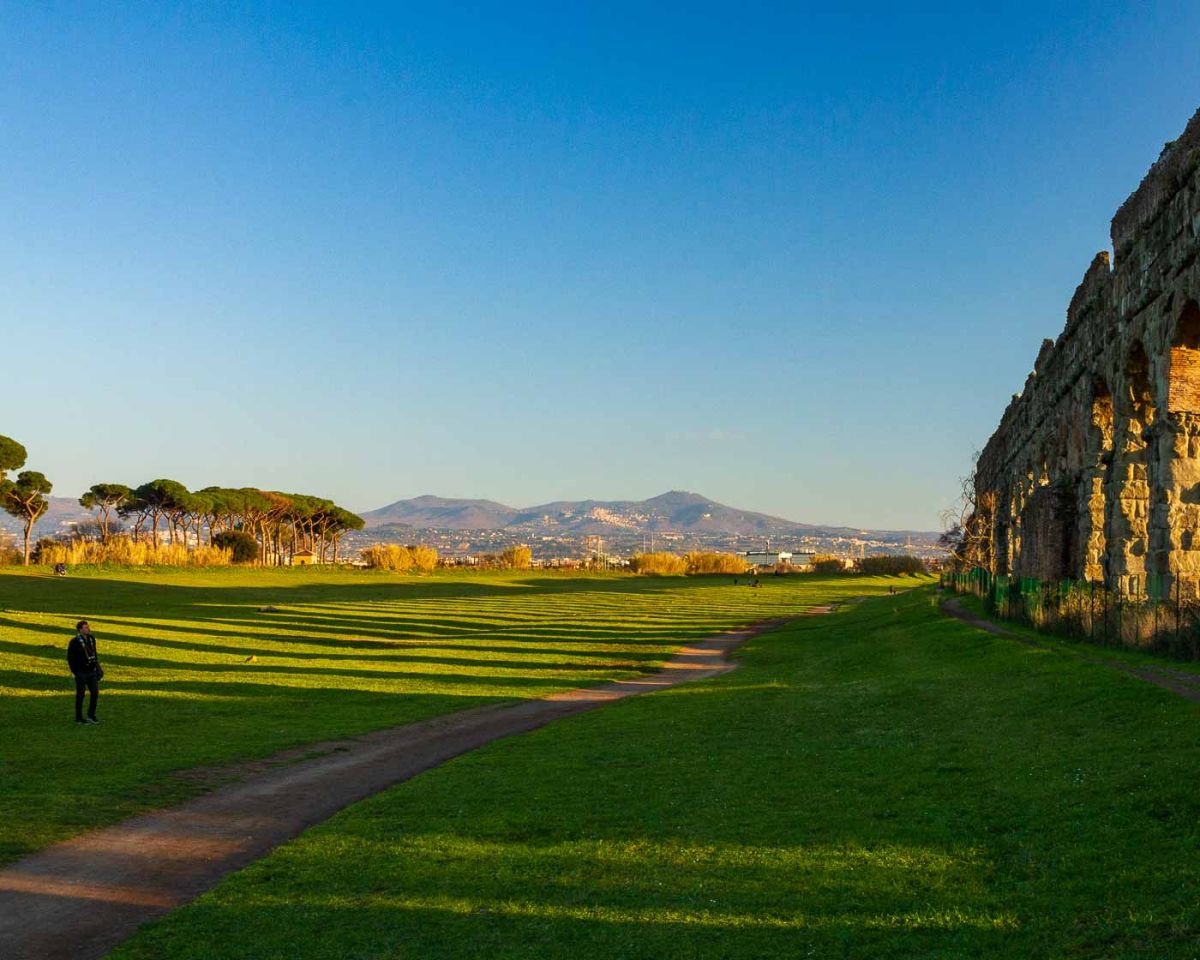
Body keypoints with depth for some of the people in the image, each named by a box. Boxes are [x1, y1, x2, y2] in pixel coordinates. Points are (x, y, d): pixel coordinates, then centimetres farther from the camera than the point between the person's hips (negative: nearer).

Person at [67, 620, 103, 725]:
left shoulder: (91, 639, 5)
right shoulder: (75, 641, -14)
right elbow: (70, 657, -11)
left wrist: (97, 666, 13)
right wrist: (75, 671, -12)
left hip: (92, 671, 6)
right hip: (81, 673, -6)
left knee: (95, 692, 7)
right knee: (80, 695, 2)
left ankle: (91, 715, 20)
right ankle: (79, 718, 13)